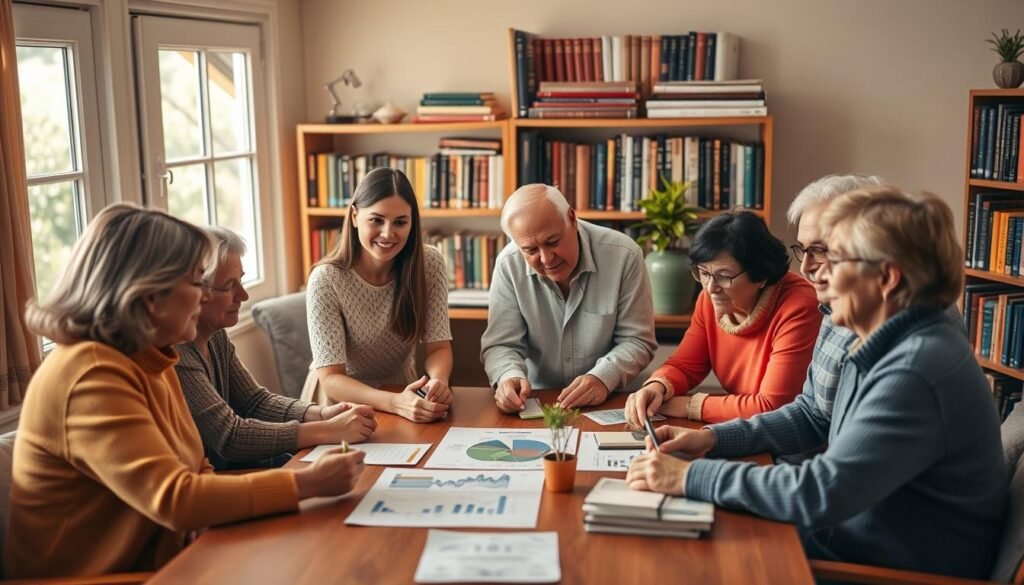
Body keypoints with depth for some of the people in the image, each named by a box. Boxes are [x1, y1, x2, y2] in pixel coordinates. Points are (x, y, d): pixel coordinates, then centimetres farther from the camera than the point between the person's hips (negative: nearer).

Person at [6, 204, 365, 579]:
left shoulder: (148, 361, 6)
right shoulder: (91, 376, -22)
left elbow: (195, 474, 7)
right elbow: (174, 500, -27)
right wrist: (306, 483, -22)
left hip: (154, 561, 8)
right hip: (106, 575, -8)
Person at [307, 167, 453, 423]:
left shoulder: (430, 264, -10)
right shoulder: (326, 280, -19)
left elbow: (438, 347, -9)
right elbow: (331, 378, -23)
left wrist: (438, 382, -32)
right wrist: (395, 402, -40)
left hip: (405, 391, 2)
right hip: (343, 399, -2)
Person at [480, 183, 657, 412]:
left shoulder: (623, 255, -13)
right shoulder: (509, 265, -8)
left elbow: (637, 340, -8)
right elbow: (501, 345, -5)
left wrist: (603, 378, -26)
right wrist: (509, 376, -27)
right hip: (538, 402, 1)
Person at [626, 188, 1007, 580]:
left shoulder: (914, 371, -28)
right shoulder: (885, 347, 3)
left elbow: (822, 492, -31)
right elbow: (818, 419, 16)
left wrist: (691, 477, -24)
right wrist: (714, 438, 4)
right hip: (854, 537, 8)